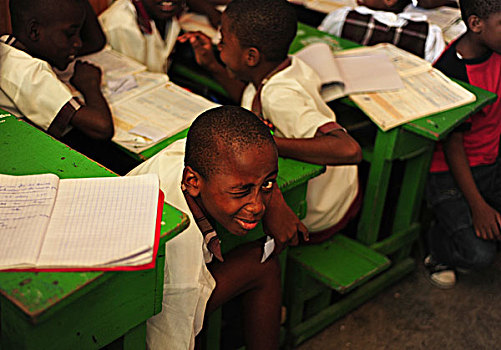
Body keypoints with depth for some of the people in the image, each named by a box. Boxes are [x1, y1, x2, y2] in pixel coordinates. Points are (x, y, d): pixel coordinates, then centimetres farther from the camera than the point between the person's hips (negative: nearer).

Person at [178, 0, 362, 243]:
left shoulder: (280, 96, -35)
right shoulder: (292, 66, -8)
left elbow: (349, 150, -47)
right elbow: (251, 102, 16)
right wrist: (212, 66, 8)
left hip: (313, 222, -8)